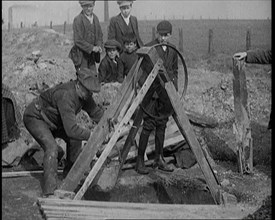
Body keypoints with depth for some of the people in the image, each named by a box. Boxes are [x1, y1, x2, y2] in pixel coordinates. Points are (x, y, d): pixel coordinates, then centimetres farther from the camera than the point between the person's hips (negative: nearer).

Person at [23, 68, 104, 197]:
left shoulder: (84, 95, -13)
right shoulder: (66, 96, -40)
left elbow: (96, 112, 3)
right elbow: (71, 129, -44)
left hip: (51, 120, 9)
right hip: (34, 117, -9)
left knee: (75, 140, 3)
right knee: (51, 147, -26)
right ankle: (49, 191, -22)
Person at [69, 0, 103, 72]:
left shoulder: (95, 18, 8)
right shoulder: (77, 20, -13)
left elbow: (100, 35, 15)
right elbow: (78, 40, -17)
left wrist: (99, 46, -5)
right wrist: (92, 48, -22)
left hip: (91, 56, 6)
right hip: (81, 55, -6)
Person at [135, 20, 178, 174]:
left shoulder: (172, 50, 10)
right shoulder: (149, 48, -10)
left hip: (166, 93, 6)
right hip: (151, 93, -6)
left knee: (162, 125, 11)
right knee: (148, 126, -6)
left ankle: (159, 159, 19)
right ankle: (140, 160, 2)